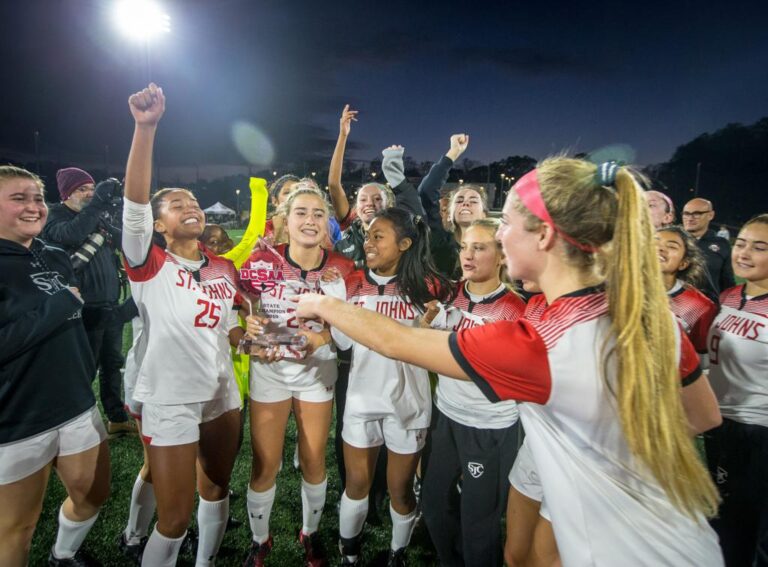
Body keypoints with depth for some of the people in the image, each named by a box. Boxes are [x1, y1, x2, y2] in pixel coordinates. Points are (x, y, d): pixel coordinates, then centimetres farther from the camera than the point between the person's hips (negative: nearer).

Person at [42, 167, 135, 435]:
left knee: (112, 364, 16)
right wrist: (98, 202, -32)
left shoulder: (101, 215, 12)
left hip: (111, 305, 6)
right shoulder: (56, 217, -6)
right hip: (85, 309, -6)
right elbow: (71, 235, -29)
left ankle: (117, 418, 30)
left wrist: (106, 228, -18)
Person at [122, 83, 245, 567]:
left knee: (217, 489, 23)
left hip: (222, 393, 5)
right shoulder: (150, 265, -9)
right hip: (169, 400, -5)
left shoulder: (225, 269, 4)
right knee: (175, 517, 5)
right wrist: (146, 126, -34)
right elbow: (133, 203, -26)